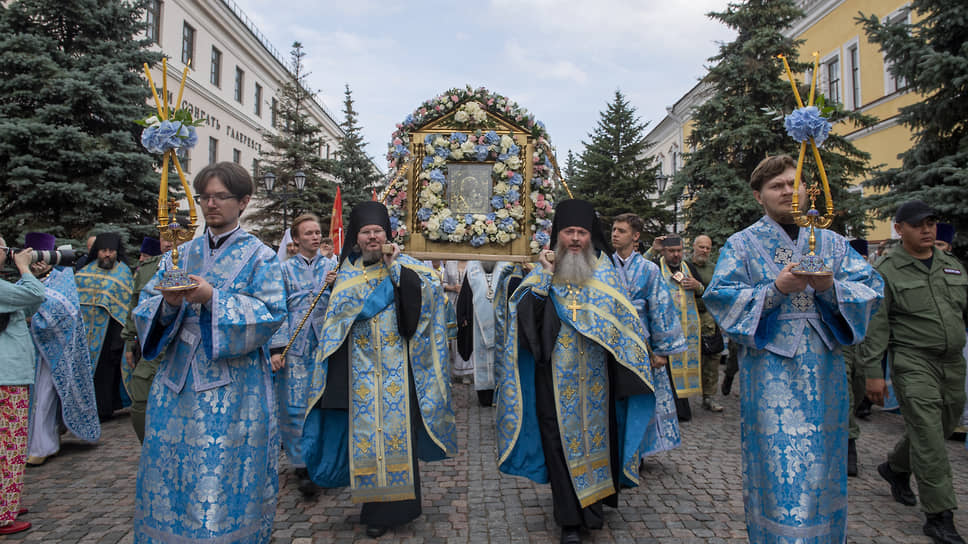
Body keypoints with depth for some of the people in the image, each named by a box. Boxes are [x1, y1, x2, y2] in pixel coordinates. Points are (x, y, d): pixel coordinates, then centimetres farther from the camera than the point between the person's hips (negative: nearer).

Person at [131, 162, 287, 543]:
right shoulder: (183, 253, 12)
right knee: (171, 472, 10)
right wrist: (168, 304, -15)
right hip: (178, 381, 4)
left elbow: (270, 315, -11)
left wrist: (213, 299, -21)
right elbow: (145, 308, 8)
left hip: (232, 387, -4)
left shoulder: (259, 256, 0)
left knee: (224, 476, 0)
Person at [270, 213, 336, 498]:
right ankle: (302, 466, 7)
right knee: (295, 407, -3)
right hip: (294, 346, -1)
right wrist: (276, 348, -5)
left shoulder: (332, 267, 11)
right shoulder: (285, 269, 7)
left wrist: (334, 286, -15)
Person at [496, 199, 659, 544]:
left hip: (595, 376, 2)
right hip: (556, 378, -1)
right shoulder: (544, 271, 2)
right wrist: (545, 274, -15)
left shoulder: (603, 270, 5)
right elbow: (525, 312, -11)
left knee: (597, 433, 11)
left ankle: (594, 501, 34)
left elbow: (620, 317, 4)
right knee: (561, 438, 3)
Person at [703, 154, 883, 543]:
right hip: (770, 368, -4)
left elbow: (870, 290, 6)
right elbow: (720, 296, -8)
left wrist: (831, 287, -14)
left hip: (823, 367, 4)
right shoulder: (742, 244, 2)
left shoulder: (832, 243, 13)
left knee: (821, 462, 12)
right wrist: (776, 289, -19)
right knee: (779, 461, -4)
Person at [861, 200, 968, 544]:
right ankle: (939, 516, 3)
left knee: (940, 428, 16)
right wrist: (873, 373, -12)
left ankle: (895, 468, 40)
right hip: (913, 363, -6)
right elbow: (875, 325, -8)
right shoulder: (887, 271, -6)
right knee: (929, 438, -7)